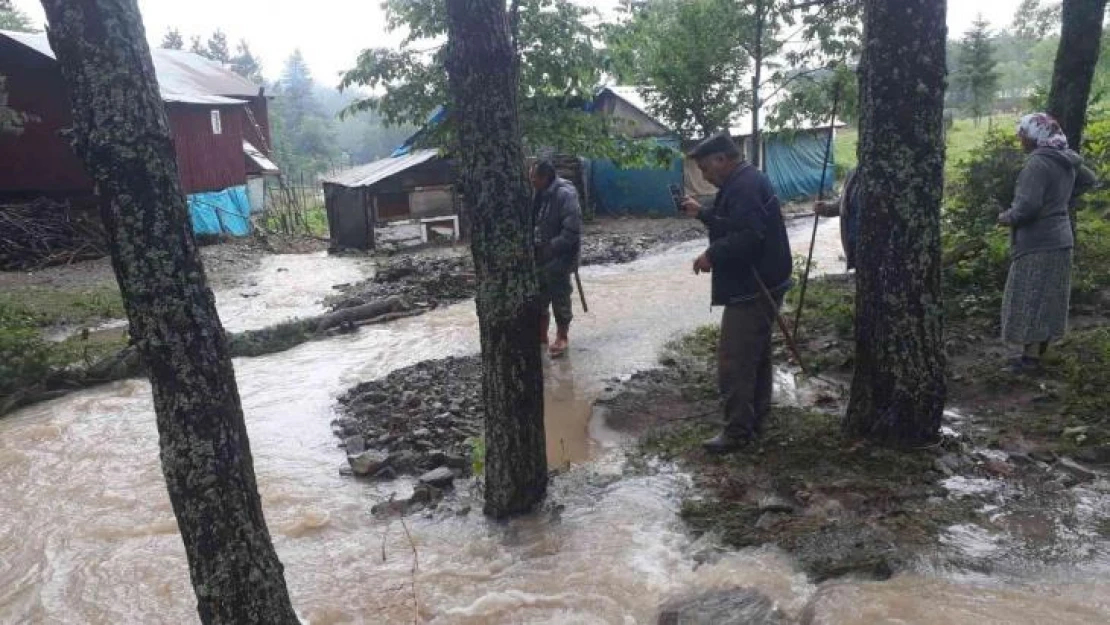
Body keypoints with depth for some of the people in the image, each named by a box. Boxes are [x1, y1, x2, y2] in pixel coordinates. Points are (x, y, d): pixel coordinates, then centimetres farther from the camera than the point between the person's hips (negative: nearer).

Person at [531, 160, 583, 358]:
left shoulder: (565, 194, -20)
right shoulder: (540, 194, 5)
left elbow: (572, 231, -24)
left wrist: (550, 248, -22)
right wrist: (534, 245, 3)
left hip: (559, 258, -8)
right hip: (540, 257, 8)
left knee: (560, 299, 6)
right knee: (539, 299, 16)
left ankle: (562, 337, 23)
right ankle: (541, 335, 32)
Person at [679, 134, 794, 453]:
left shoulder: (746, 186, -19)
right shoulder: (743, 182, 16)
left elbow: (748, 236, -30)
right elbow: (732, 224, 27)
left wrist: (712, 255, -20)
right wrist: (701, 212, 18)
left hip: (752, 290, -12)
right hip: (758, 287, 12)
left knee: (734, 362, -6)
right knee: (756, 356, 18)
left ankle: (737, 431, 2)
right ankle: (755, 419, 30)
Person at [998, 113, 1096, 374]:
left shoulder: (1037, 163, -20)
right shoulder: (1067, 160, 8)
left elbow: (1027, 206, -27)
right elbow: (1089, 180, 27)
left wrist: (1006, 217, -10)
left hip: (1038, 244, -9)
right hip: (1060, 239, 9)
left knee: (1030, 301, -1)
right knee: (1048, 299, 16)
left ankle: (1031, 358, 4)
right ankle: (1040, 350, 27)